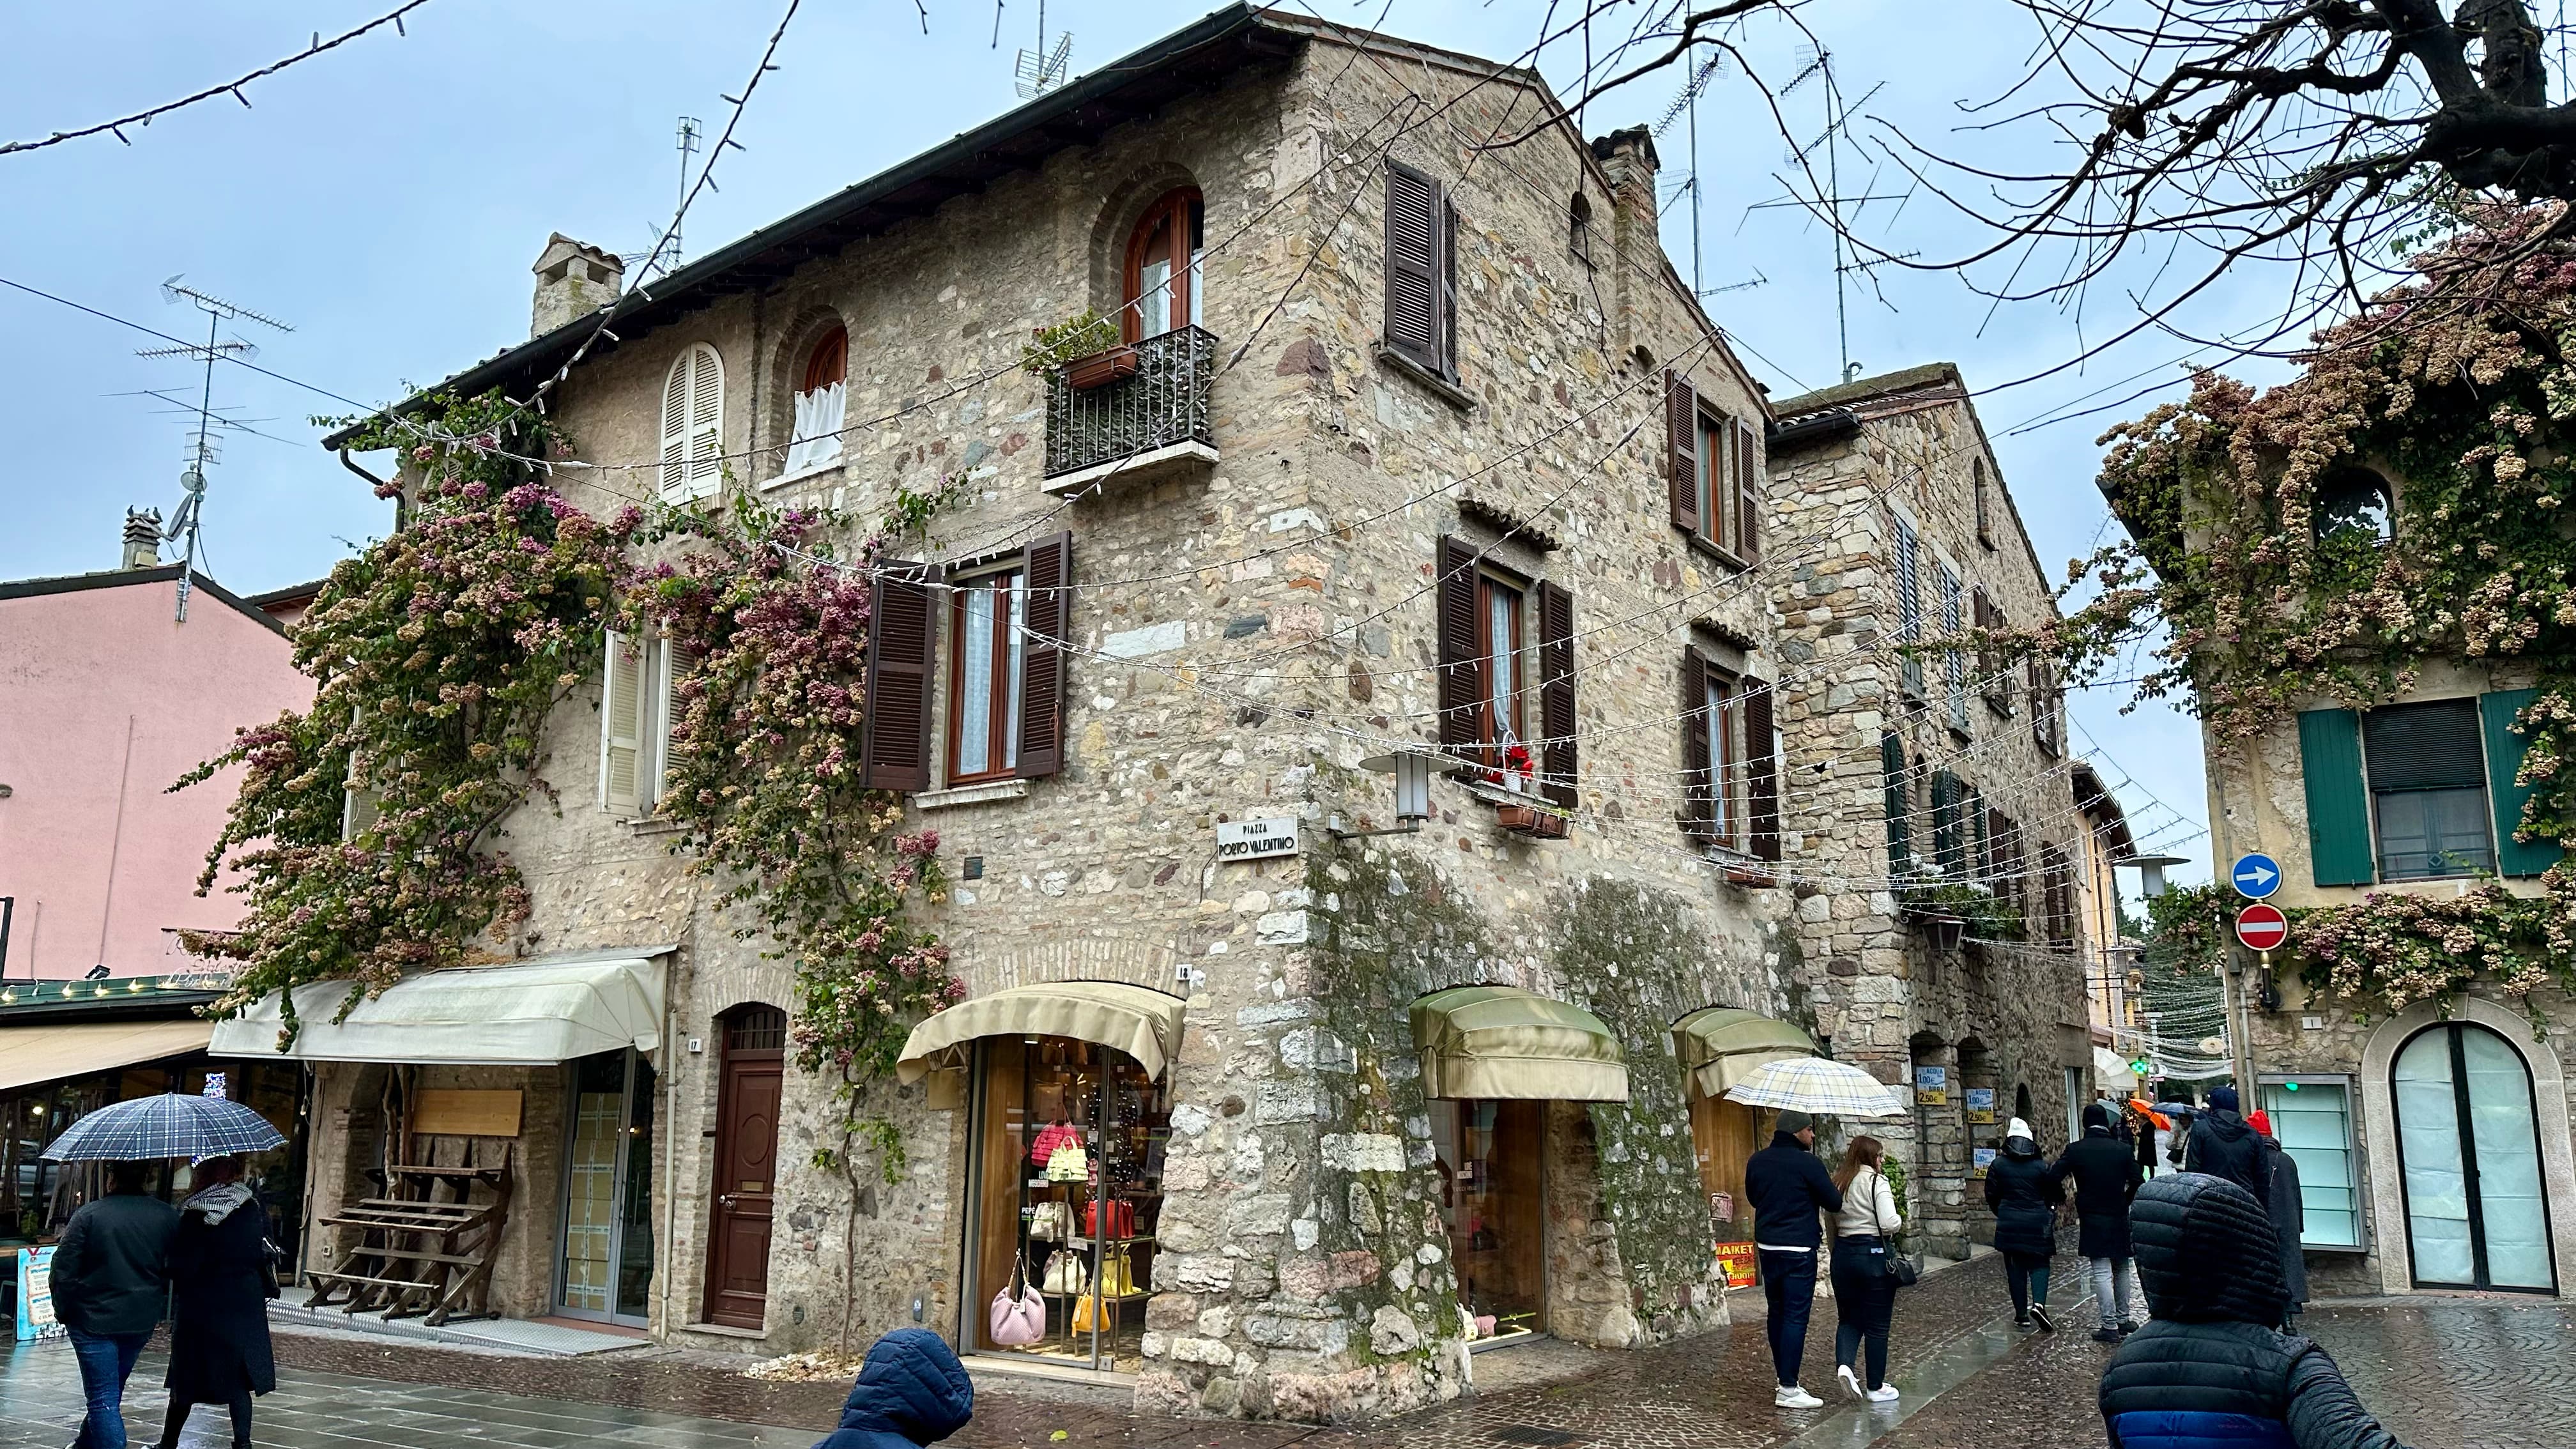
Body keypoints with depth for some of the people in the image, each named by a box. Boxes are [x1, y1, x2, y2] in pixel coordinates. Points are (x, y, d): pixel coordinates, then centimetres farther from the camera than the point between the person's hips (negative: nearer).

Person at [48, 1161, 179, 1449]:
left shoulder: (88, 1215, -13)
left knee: (103, 1398, -1)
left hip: (93, 1319, -5)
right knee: (113, 1390, 23)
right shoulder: (167, 1216, -1)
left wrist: (62, 1311, 5)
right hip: (142, 1321, 5)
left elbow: (63, 1270, -9)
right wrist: (157, 1306, 20)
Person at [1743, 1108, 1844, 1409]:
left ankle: (1783, 1377, 24)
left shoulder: (1756, 1161, 7)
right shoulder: (1807, 1163, -13)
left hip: (1766, 1246, 7)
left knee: (1776, 1313, 16)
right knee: (1796, 1316, -4)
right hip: (1798, 1248, -7)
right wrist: (1832, 1186, 13)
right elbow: (1834, 1203, -7)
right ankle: (1788, 1389, -5)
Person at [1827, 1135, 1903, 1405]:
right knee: (1877, 1324, 6)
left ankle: (1844, 1365, -9)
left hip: (1843, 1253, 5)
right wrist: (1900, 1222, 2)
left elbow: (1831, 1222, 11)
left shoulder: (1837, 1183, 8)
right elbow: (1890, 1224, -20)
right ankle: (1876, 1387, 13)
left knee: (1848, 1317, 15)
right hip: (1875, 1254, -5)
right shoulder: (1877, 1182, -10)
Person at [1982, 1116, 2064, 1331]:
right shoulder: (2042, 1166, -5)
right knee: (2039, 1264, 9)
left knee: (2015, 1267, 9)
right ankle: (2039, 1303, -13)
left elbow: (1991, 1196, 1)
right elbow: (2055, 1194, 1)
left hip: (2009, 1224, 1)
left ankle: (2022, 1313, 10)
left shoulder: (1998, 1165, -3)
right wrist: (2048, 1211, 22)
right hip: (2037, 1224, -1)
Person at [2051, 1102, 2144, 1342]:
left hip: (2092, 1220, -3)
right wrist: (2124, 1202, 14)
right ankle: (2123, 1319, 27)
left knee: (2102, 1273, -2)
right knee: (2121, 1269, 18)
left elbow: (2053, 1178, -12)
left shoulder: (2075, 1150, -8)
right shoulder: (2123, 1149, -3)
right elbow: (2138, 1182, -3)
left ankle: (2110, 1326, -3)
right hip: (2120, 1219, 3)